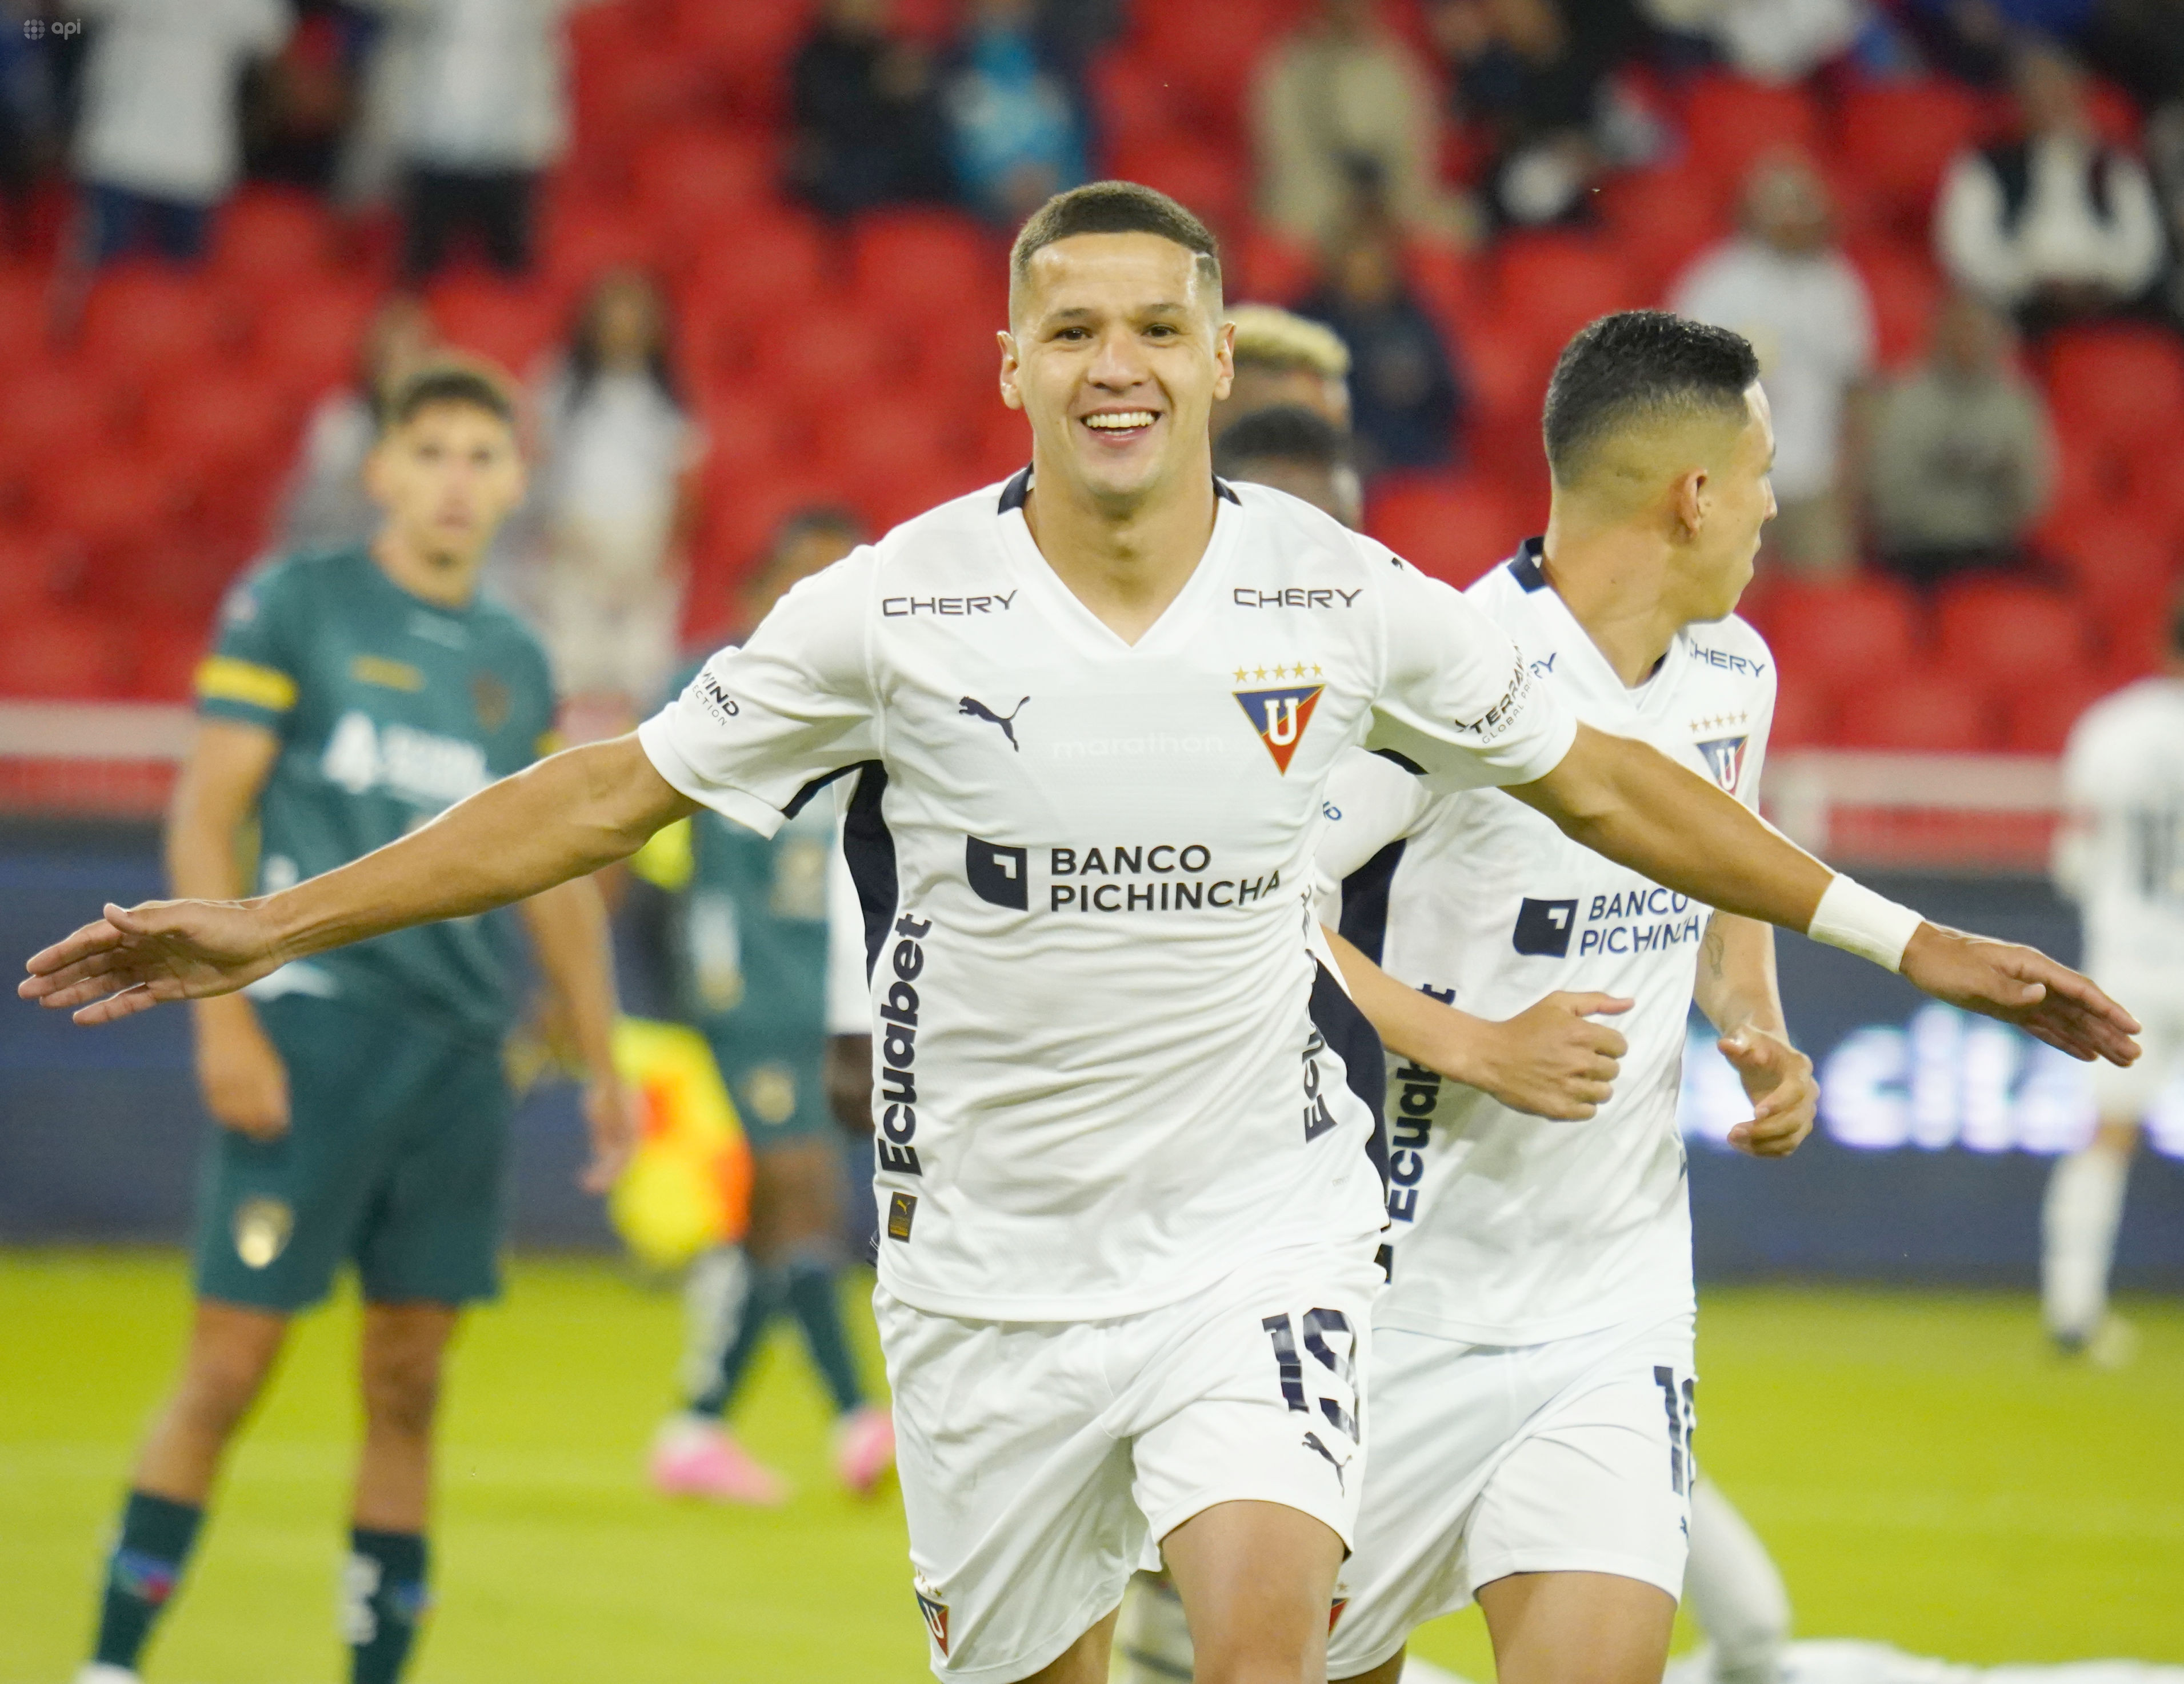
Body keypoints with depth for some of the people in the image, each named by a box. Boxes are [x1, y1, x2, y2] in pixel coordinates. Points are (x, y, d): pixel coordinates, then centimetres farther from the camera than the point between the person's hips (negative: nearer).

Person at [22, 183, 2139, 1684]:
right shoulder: (903, 606, -8)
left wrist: (1902, 941, 12)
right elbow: (612, 789, 0)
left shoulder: (1342, 600, -5)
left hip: (1254, 1231, -1)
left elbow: (1597, 783, 9)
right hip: (988, 1257, 1)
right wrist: (273, 924, -3)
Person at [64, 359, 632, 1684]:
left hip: (462, 1061, 5)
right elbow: (205, 817, -2)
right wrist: (223, 1017, -11)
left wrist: (603, 1063, 20)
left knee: (408, 1386, 4)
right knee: (232, 1365, -6)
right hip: (313, 1027, -4)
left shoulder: (517, 664, 15)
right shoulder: (295, 605, 1)